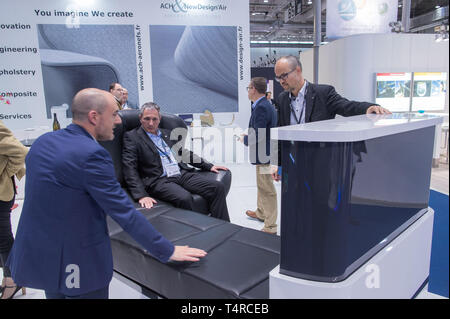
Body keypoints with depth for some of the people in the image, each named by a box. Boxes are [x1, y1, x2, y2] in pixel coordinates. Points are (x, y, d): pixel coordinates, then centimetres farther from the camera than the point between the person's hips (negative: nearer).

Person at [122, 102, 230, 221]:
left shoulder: (167, 134, 21)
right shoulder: (131, 137, 3)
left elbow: (184, 153, 28)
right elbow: (130, 168, -6)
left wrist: (208, 166, 19)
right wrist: (141, 195, -20)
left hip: (182, 174, 6)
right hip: (159, 180, -6)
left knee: (218, 187, -14)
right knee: (184, 197, -35)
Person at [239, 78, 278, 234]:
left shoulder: (261, 107, -21)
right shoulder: (265, 105, 11)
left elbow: (258, 136, -26)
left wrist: (244, 139, -9)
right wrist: (248, 136, 9)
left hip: (264, 155, -10)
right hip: (263, 154, 10)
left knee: (267, 189, -2)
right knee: (261, 186, 25)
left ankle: (270, 226, 9)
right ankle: (261, 213, 44)